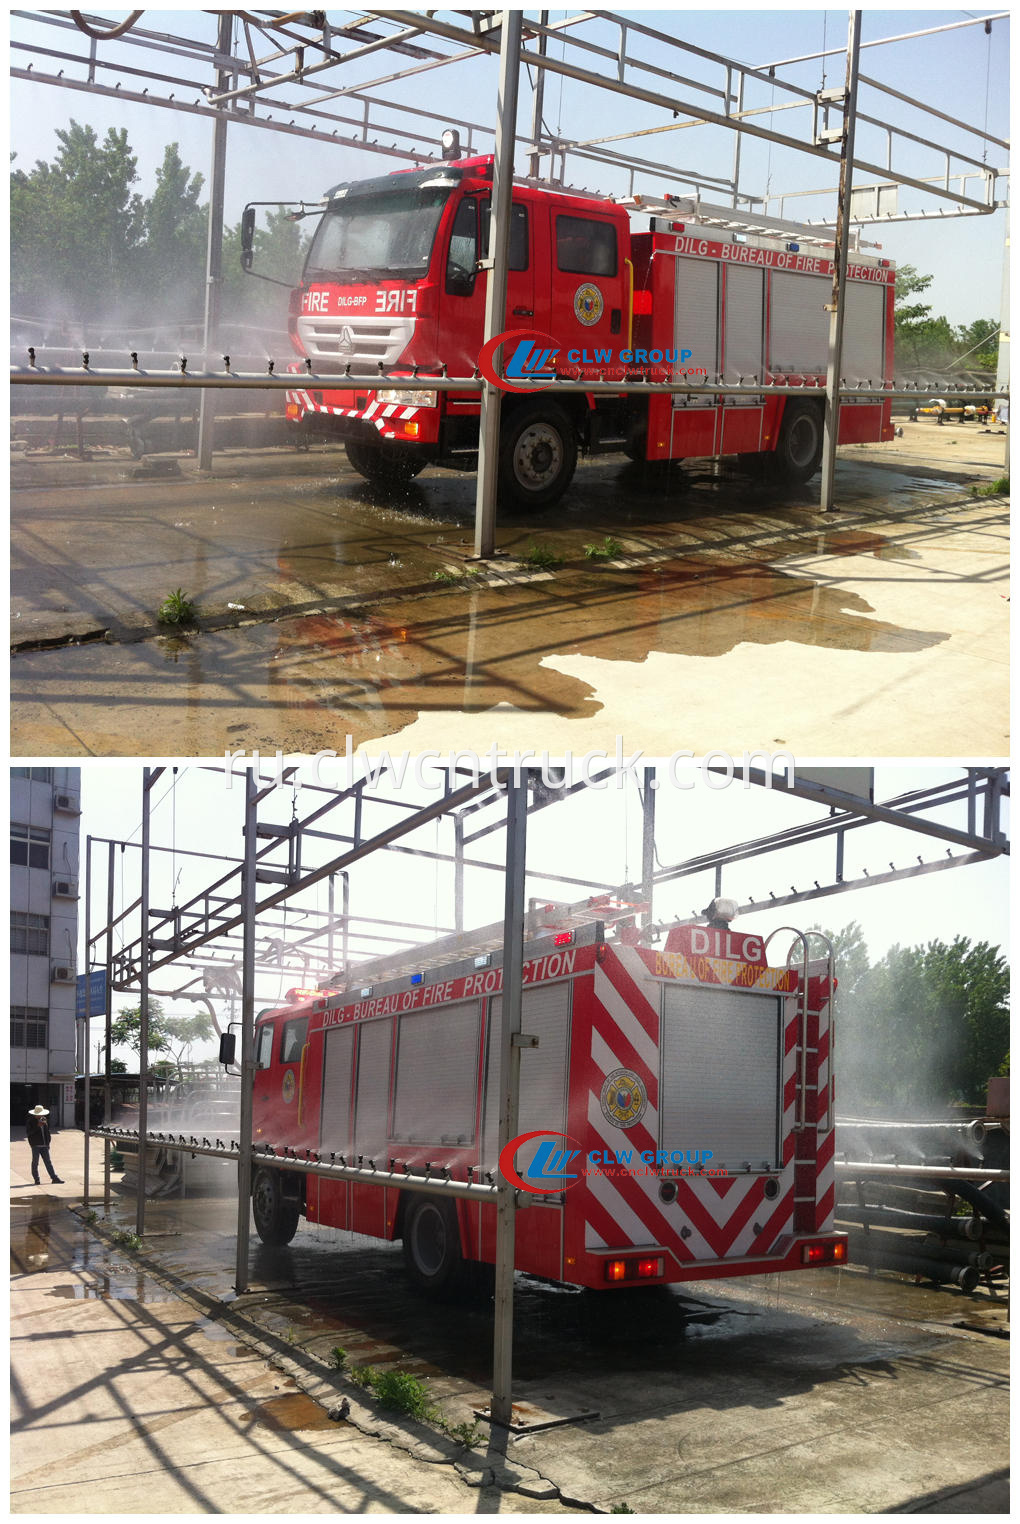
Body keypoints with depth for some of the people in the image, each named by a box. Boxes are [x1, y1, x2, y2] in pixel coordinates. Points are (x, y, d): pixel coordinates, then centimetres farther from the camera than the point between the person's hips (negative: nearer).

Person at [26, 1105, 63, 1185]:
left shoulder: (44, 1120, 14)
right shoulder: (31, 1122, -3)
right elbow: (28, 1133, -14)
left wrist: (48, 1142, 15)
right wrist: (37, 1126, -19)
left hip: (44, 1145, 5)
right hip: (35, 1145, -5)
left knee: (48, 1162, 4)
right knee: (35, 1162, 1)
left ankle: (54, 1178, 1)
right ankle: (36, 1179, 8)